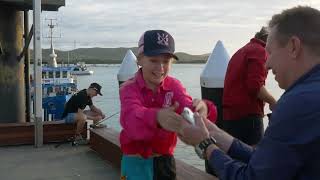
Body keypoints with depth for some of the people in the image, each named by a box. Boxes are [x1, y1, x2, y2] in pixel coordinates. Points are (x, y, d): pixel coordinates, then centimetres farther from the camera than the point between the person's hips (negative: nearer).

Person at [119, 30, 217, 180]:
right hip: (136, 162, -3)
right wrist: (157, 117, -54)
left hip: (164, 160, 3)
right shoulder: (129, 88, -12)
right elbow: (131, 117, -33)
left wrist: (202, 109, -47)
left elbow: (186, 105, -23)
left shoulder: (174, 85, -3)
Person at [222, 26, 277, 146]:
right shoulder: (259, 51, -5)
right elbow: (255, 85, -18)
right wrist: (273, 102, -4)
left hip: (230, 114, 9)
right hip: (247, 114, -9)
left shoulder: (241, 51, 22)